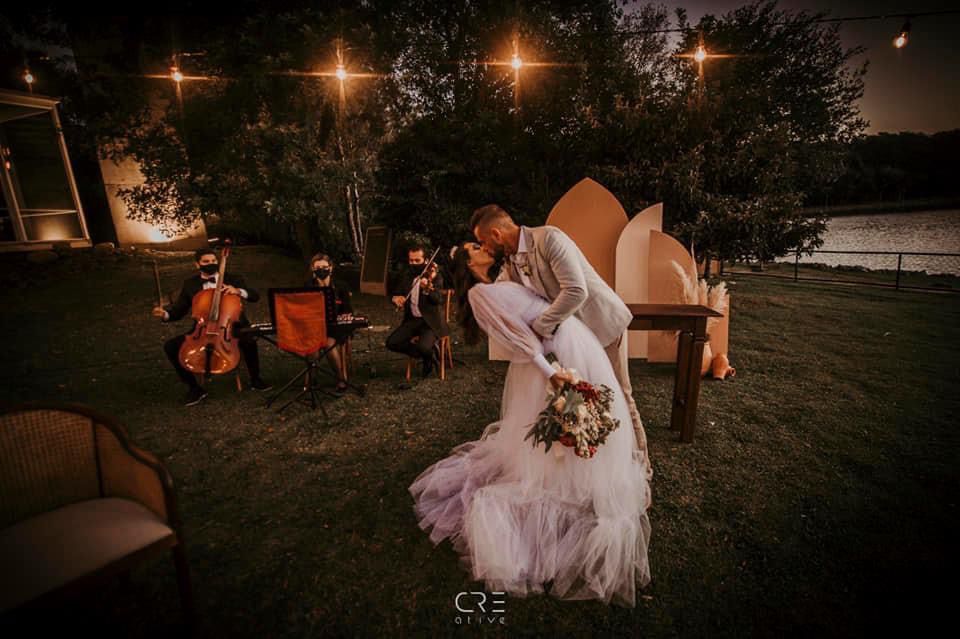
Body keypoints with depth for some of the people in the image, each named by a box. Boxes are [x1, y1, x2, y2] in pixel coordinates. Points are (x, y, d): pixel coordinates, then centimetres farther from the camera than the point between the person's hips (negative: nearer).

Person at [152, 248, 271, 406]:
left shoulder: (233, 279, 4)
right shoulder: (190, 284, 10)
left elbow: (255, 296, -6)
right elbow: (179, 310, 9)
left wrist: (238, 291, -25)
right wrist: (165, 313, -13)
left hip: (232, 327, -3)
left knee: (249, 341, -34)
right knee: (170, 346, -16)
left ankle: (255, 379, -7)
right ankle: (194, 387, -1)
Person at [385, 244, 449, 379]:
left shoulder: (435, 277, -8)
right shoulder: (405, 276, 7)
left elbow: (438, 300, -23)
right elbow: (394, 291, 12)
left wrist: (428, 288, -44)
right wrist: (395, 298, -14)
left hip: (430, 321, -5)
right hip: (412, 320, 6)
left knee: (423, 347, -31)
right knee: (391, 343, -13)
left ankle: (429, 357, 9)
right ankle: (425, 355, 6)